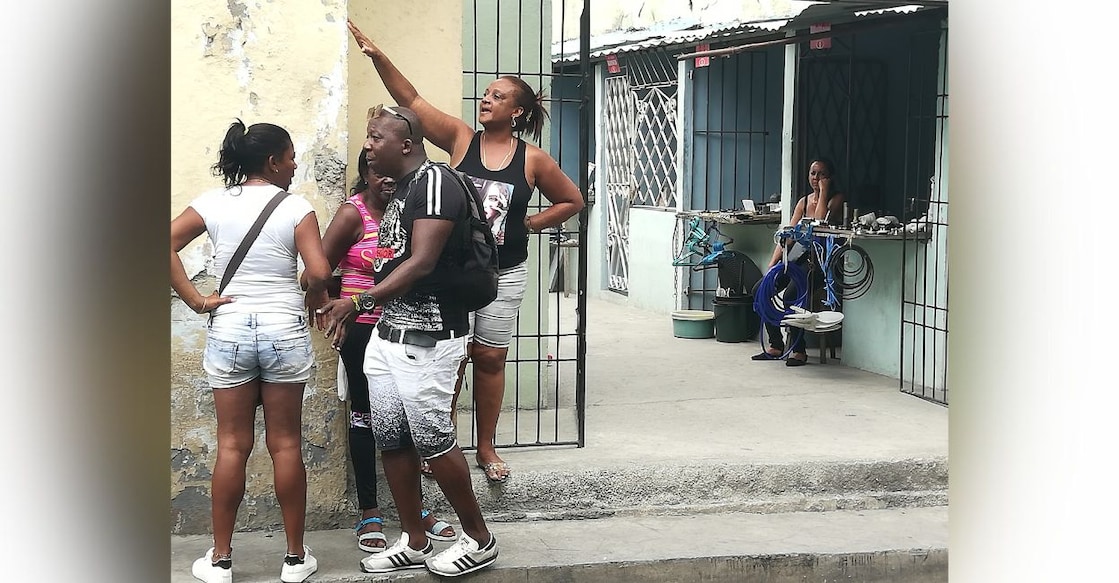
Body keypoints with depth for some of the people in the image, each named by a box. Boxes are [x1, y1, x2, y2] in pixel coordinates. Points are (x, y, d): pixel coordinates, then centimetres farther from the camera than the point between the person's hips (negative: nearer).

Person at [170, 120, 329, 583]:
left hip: (228, 331, 2)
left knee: (232, 445, 8)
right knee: (285, 444, 6)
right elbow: (318, 271, -16)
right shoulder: (296, 208, -7)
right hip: (285, 332, -2)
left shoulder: (214, 203, 0)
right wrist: (312, 300, 4)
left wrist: (195, 299, -5)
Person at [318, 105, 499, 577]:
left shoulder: (434, 179, -13)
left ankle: (479, 540, 12)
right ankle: (414, 543, 19)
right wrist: (347, 314, 18)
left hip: (427, 339, -9)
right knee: (390, 439, 9)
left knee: (434, 441, -3)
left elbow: (422, 263, -20)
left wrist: (358, 303, -22)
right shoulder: (400, 191, 17)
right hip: (388, 334, 9)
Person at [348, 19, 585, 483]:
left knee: (491, 357, 8)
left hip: (504, 273, 0)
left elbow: (572, 201, 11)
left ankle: (486, 446, 20)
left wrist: (530, 223, 0)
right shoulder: (461, 139, -1)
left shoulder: (532, 159, -2)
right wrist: (377, 56, -18)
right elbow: (410, 100, -8)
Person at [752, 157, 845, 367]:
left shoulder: (836, 199, -3)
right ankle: (775, 346, -2)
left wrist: (823, 193, -13)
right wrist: (773, 263, -2)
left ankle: (798, 350, -18)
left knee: (790, 294, -29)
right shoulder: (804, 201, 16)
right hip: (804, 259, 7)